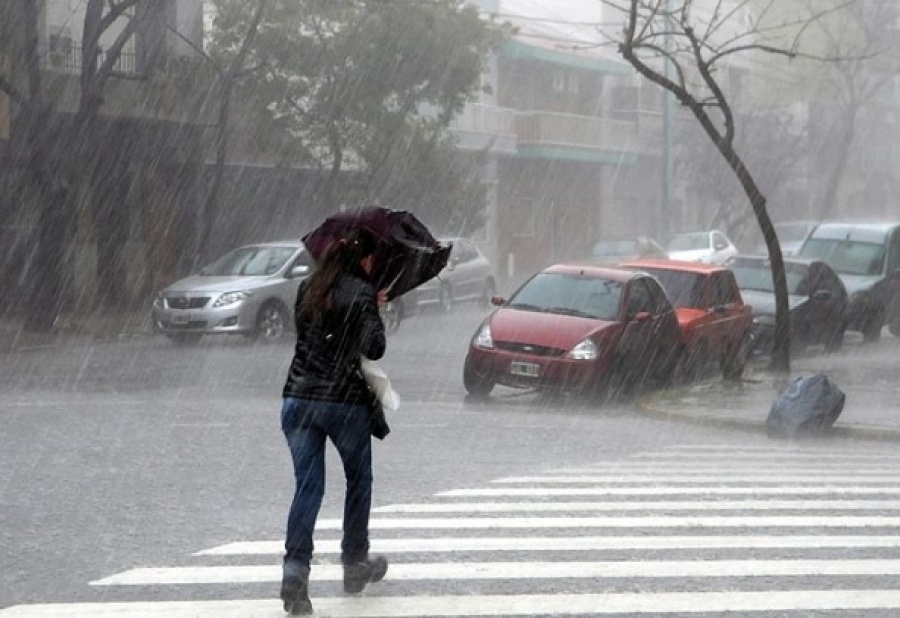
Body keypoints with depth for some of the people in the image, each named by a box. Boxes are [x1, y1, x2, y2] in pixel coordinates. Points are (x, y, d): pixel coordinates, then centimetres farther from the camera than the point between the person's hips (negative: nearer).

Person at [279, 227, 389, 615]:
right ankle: (355, 564, 27)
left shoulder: (308, 288, 10)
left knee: (307, 486, 2)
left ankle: (295, 570, -14)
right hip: (346, 401, -4)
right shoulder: (362, 293, -8)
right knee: (358, 481, 17)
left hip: (298, 398, 4)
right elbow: (374, 349, -14)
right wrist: (375, 316, 5)